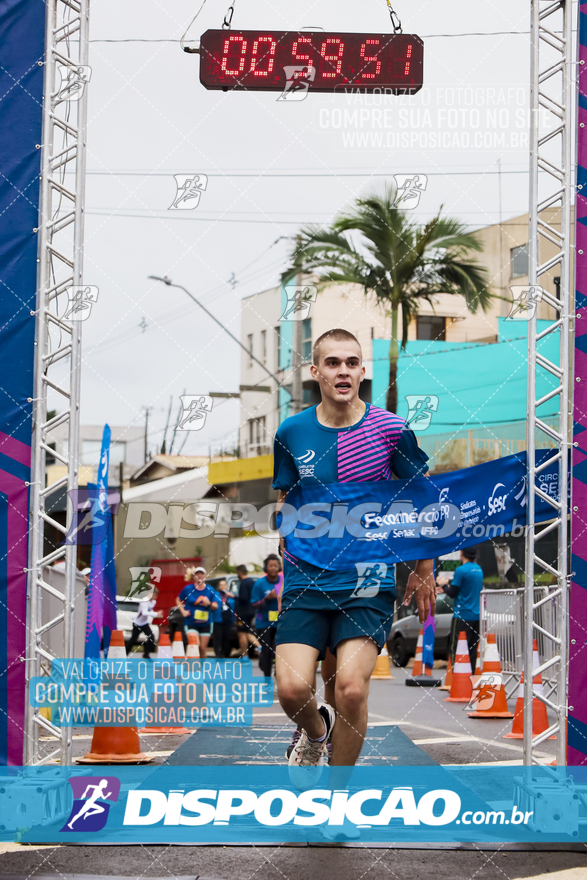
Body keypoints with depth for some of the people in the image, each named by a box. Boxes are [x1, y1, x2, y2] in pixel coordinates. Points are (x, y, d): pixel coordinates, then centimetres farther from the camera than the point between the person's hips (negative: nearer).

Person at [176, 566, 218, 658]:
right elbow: (178, 600, 12)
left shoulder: (210, 590, 3)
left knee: (202, 648, 5)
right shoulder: (188, 589, 0)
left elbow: (216, 607, 3)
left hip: (205, 623, 2)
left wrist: (209, 604, -19)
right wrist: (183, 611, -2)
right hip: (191, 622, -2)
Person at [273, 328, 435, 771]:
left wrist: (424, 569, 13)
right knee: (292, 689, -13)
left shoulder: (392, 430, -3)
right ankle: (317, 731, 26)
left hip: (369, 583, -2)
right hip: (304, 581, 2)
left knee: (351, 688, -18)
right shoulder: (291, 433, 2)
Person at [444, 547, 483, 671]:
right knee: (472, 649, 9)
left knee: (455, 647, -5)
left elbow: (452, 593, -12)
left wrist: (445, 585, 9)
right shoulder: (479, 570, 13)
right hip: (476, 615, 7)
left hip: (462, 615, -7)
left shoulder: (461, 570, -13)